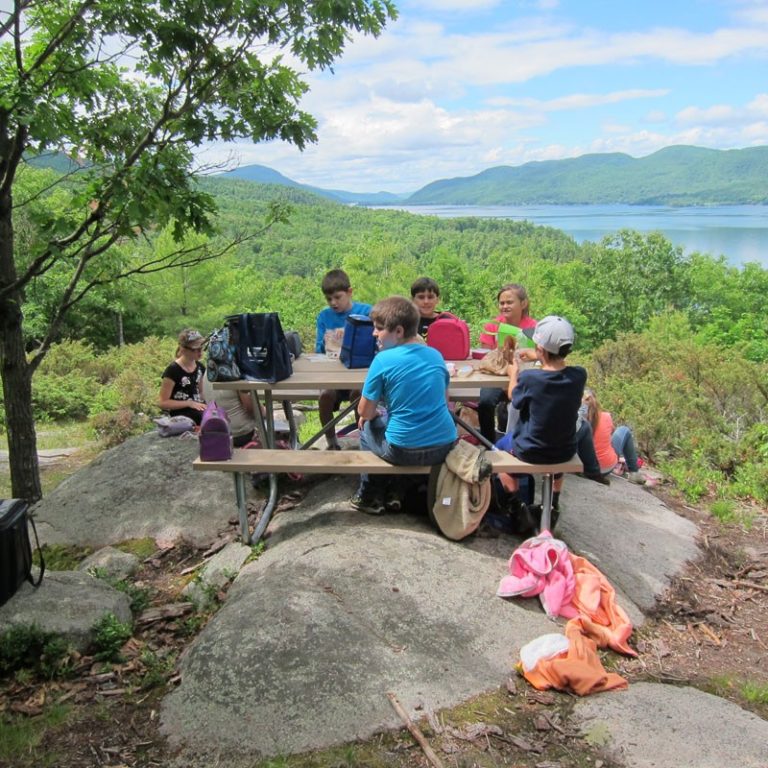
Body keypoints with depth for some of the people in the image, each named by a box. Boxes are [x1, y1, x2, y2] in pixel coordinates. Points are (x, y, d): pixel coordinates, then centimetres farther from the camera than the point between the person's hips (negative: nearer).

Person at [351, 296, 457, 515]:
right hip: (445, 445, 6)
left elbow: (365, 412, -7)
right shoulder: (436, 355, 5)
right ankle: (393, 493, 38)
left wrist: (372, 413, 15)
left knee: (367, 426, 25)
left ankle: (370, 496, 33)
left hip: (405, 451, -5)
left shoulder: (384, 360, -12)